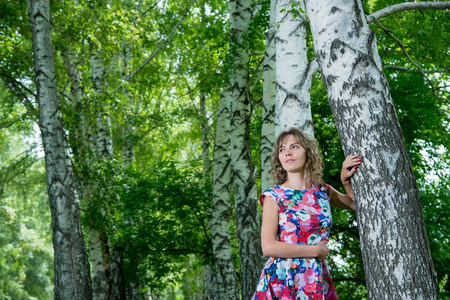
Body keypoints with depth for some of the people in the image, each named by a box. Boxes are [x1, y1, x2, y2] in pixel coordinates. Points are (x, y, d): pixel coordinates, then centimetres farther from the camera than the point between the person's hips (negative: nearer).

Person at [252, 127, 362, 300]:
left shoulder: (323, 191, 7)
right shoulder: (274, 196, -6)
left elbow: (355, 204, 25)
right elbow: (268, 247, -15)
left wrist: (346, 180, 6)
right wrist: (316, 250, -11)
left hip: (317, 281, 4)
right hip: (282, 281, -4)